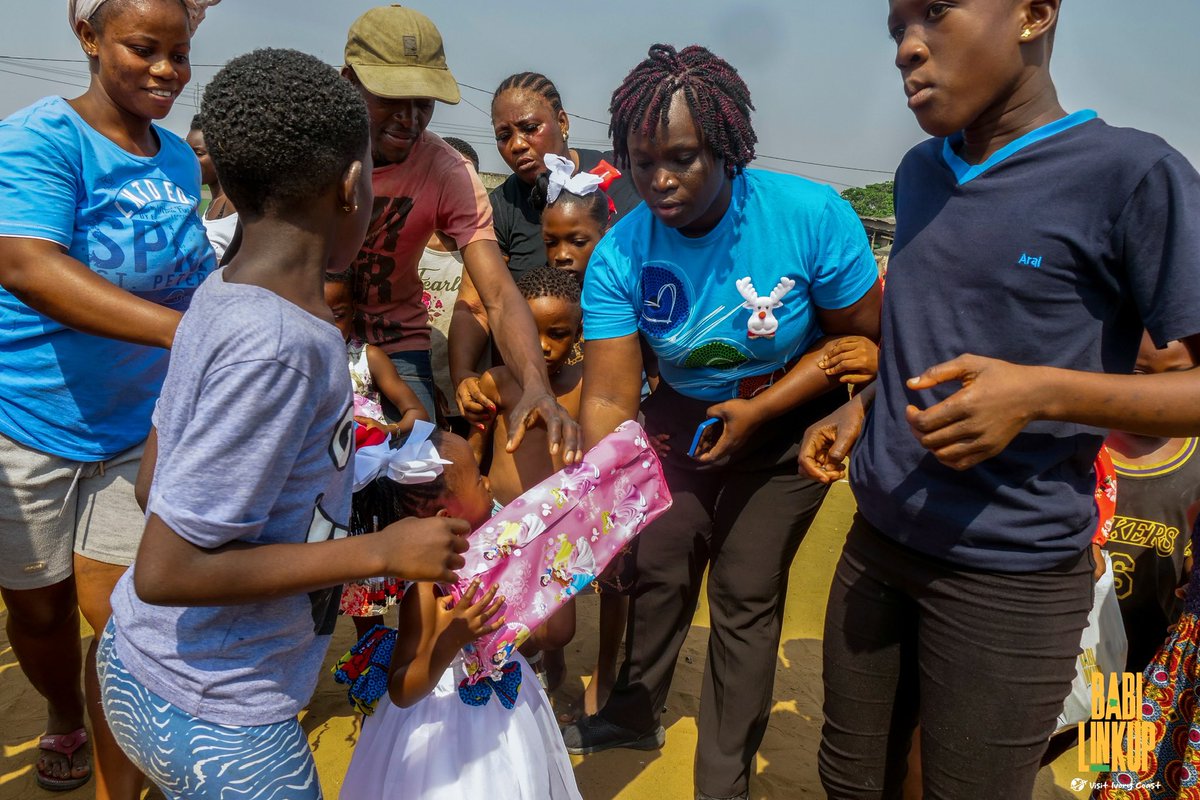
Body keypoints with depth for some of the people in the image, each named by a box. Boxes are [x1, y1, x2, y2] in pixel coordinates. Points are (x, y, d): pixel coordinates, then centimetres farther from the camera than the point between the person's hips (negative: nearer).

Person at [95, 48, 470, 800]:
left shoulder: (221, 294, -4)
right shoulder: (279, 347, -29)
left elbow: (154, 482, 5)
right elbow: (166, 570, -26)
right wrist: (381, 552, -21)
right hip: (216, 720, -8)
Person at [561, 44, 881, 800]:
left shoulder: (812, 217, -25)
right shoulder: (618, 256, -20)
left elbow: (863, 338, -16)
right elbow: (609, 401, -23)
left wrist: (756, 412, -23)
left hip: (789, 420, -2)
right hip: (682, 416, 2)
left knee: (746, 595, 2)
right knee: (657, 566, 9)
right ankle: (634, 712, 39)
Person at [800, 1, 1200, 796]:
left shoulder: (1132, 174, -13)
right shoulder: (918, 174, 8)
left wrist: (1043, 393, -26)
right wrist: (862, 407, 4)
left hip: (1009, 574, -6)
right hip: (877, 541, 6)